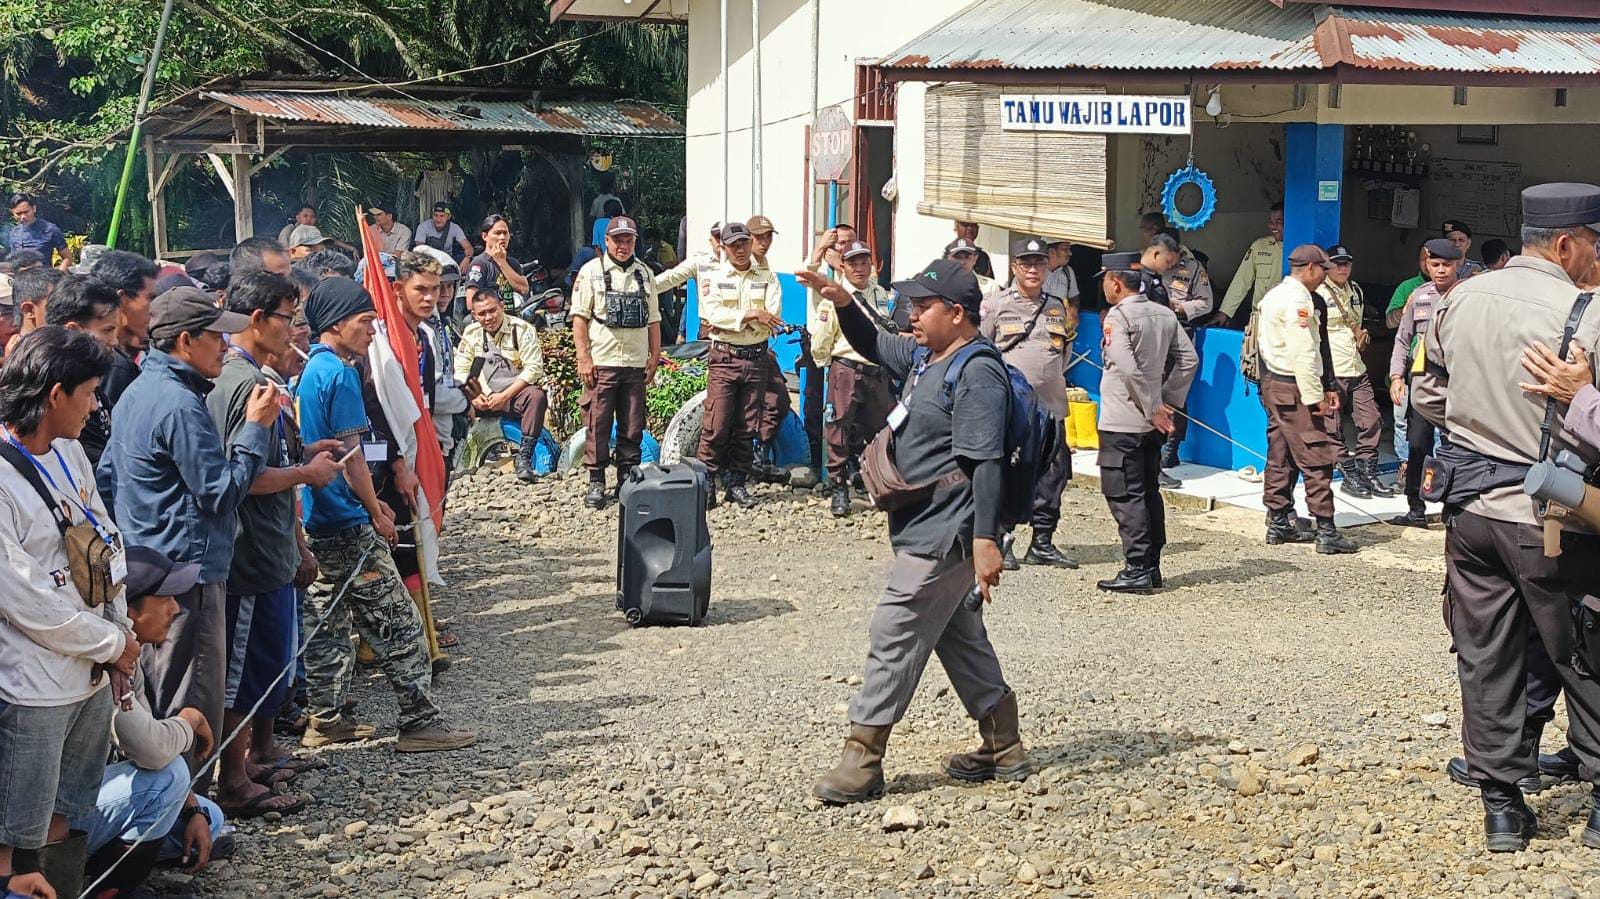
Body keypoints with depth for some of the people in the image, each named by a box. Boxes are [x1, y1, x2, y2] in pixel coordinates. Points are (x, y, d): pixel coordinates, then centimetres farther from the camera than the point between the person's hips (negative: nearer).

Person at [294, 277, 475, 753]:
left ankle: (324, 719, 19)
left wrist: (371, 501, 21)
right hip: (348, 523, -10)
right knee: (397, 621, -4)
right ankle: (420, 720, -2)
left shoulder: (310, 371, 13)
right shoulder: (340, 374, -16)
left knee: (325, 620, 14)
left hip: (318, 520, 10)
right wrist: (377, 513, -8)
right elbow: (349, 454, -18)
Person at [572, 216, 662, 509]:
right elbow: (579, 317, -4)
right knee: (597, 425, -3)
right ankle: (596, 482, 4)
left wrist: (655, 357, 10)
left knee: (632, 427, 6)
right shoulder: (592, 271, 1)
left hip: (635, 364, 4)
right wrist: (583, 358, -11)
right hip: (601, 362, -4)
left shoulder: (645, 273, 14)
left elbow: (653, 319, 17)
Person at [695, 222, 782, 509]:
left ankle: (736, 483, 14)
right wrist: (751, 315, -14)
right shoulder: (715, 277, 5)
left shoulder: (767, 277, 8)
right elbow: (713, 314, -10)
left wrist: (727, 321, -10)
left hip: (756, 358, 2)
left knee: (747, 427, 6)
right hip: (724, 358, -2)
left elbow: (771, 316, -7)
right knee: (716, 426, -8)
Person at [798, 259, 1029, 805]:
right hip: (926, 531, 11)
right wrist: (842, 303, 11)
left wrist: (985, 540, -27)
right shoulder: (925, 357, 13)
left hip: (943, 538, -11)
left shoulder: (977, 373, -17)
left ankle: (861, 763, -2)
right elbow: (874, 346, 29)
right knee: (959, 638, 17)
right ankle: (1004, 750, 27)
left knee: (893, 638, -8)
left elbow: (986, 464, -23)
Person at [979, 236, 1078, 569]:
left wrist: (1051, 377, 16)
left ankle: (1043, 543, 16)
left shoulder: (1058, 307, 15)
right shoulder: (995, 304, 0)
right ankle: (1000, 542, 5)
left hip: (1050, 406, 5)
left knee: (1052, 474, 6)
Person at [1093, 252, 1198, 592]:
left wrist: (1153, 408, -14)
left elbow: (1128, 369, -21)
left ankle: (1137, 570, -7)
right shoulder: (1165, 314, 9)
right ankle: (1152, 567, 17)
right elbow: (1189, 359, 7)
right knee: (1149, 491, 14)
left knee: (1124, 495, -4)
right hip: (1153, 423, 8)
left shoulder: (1117, 316, -13)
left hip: (1122, 423, -8)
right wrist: (1169, 401, 8)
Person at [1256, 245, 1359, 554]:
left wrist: (1320, 389, 17)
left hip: (1273, 383, 10)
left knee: (1280, 457, 13)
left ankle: (1278, 524, 17)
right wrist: (1315, 397, -18)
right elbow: (1302, 355, -21)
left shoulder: (1275, 294, 15)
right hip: (1292, 389, -10)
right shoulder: (1296, 300, -15)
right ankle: (1326, 532, -7)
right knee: (1317, 459, -8)